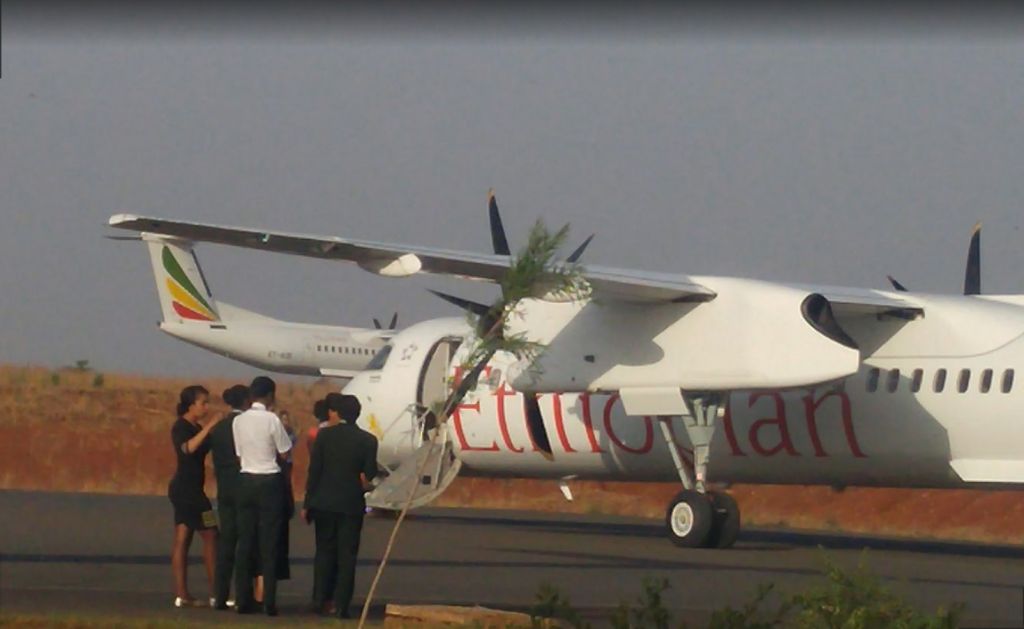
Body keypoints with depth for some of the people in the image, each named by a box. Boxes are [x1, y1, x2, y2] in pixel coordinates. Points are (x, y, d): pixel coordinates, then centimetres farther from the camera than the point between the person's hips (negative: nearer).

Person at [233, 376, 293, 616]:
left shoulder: (239, 421, 2)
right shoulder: (271, 419, -11)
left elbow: (239, 453, 7)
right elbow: (284, 452, -4)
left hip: (246, 481, 4)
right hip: (270, 481, -4)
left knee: (245, 542, 7)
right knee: (269, 544, -2)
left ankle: (243, 600, 5)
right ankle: (269, 602, -5)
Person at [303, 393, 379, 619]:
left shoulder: (324, 435, -5)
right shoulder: (368, 440, -4)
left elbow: (314, 471, -4)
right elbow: (369, 475, -3)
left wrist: (308, 504, 2)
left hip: (324, 502, 0)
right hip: (352, 504, 0)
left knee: (324, 551, 12)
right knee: (346, 555, 2)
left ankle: (320, 600, 10)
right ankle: (341, 605, -2)